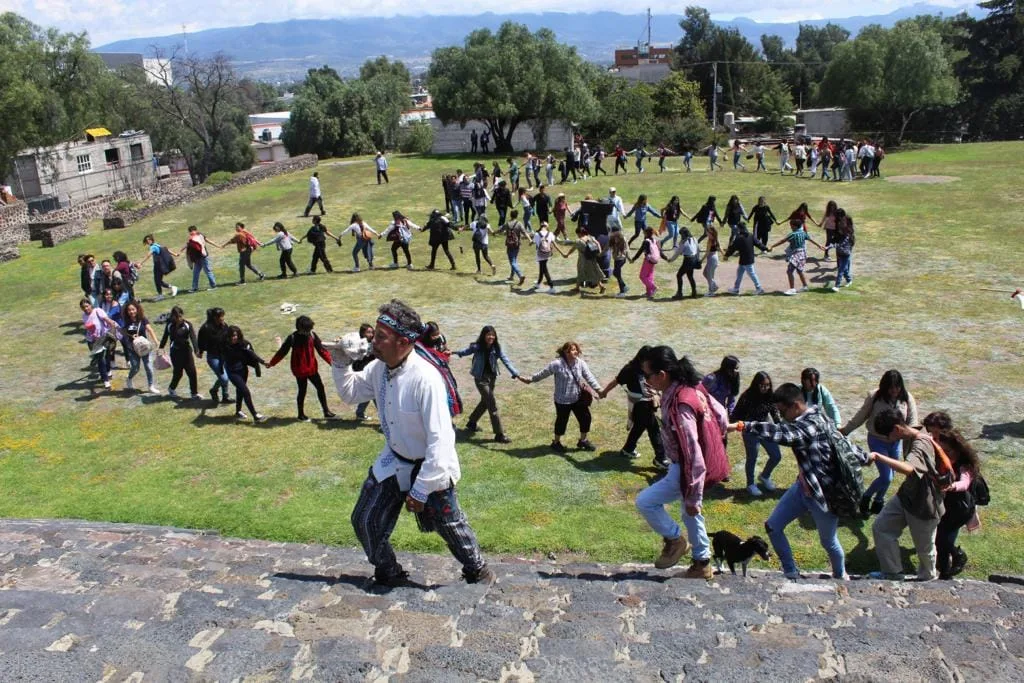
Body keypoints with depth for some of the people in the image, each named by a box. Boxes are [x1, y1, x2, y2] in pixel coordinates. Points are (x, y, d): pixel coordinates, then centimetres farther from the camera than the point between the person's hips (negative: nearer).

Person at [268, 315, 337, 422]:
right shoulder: (292, 338, -15)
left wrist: (331, 360, -9)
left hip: (312, 368, 5)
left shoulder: (312, 335, -4)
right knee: (302, 391, 4)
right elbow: (282, 352, -5)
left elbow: (321, 349, -1)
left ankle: (326, 412, 20)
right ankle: (301, 415, 21)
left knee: (320, 387, 8)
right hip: (300, 370, -5)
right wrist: (271, 363, 1)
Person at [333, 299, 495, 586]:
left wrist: (421, 489, -27)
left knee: (450, 525, 12)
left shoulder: (425, 379, -33)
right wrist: (341, 363, -8)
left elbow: (440, 439, -31)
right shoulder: (378, 369, -9)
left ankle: (477, 569, 41)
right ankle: (388, 573, 36)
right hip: (394, 461, 7)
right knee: (365, 521, 11)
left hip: (429, 466, -6)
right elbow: (350, 392, 11)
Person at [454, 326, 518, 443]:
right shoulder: (476, 347, -15)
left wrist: (515, 373, -25)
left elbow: (505, 360, -14)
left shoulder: (496, 348, -7)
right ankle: (500, 434, 0)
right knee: (492, 405, -7)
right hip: (481, 378, -5)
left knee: (485, 402, 22)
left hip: (492, 377, 5)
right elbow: (465, 351, 5)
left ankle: (471, 423, 46)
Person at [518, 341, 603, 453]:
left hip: (578, 398, 5)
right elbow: (543, 373, -8)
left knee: (585, 418, 9)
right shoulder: (557, 364, -19)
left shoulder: (580, 363, -5)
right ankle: (556, 443, 32)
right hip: (562, 400, -5)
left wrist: (598, 389, -18)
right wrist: (530, 379, -3)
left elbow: (589, 377, -8)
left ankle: (583, 441, 31)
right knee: (562, 420, 9)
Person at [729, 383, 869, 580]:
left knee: (828, 542, 15)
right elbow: (844, 444, 12)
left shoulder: (812, 425, -29)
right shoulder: (805, 421, 0)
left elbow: (781, 433, -47)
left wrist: (741, 426, -53)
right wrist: (863, 457, 25)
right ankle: (791, 573, 23)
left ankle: (841, 576, 45)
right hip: (803, 487, 9)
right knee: (772, 526, 6)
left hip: (824, 492, -9)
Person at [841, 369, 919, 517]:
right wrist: (845, 430, 1)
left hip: (896, 442, 3)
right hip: (877, 441, -3)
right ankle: (866, 497, 18)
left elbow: (912, 422, -5)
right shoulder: (875, 397, -15)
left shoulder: (907, 398, -9)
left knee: (887, 476, 14)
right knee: (886, 477, -8)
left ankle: (878, 502, 38)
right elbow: (861, 416, -4)